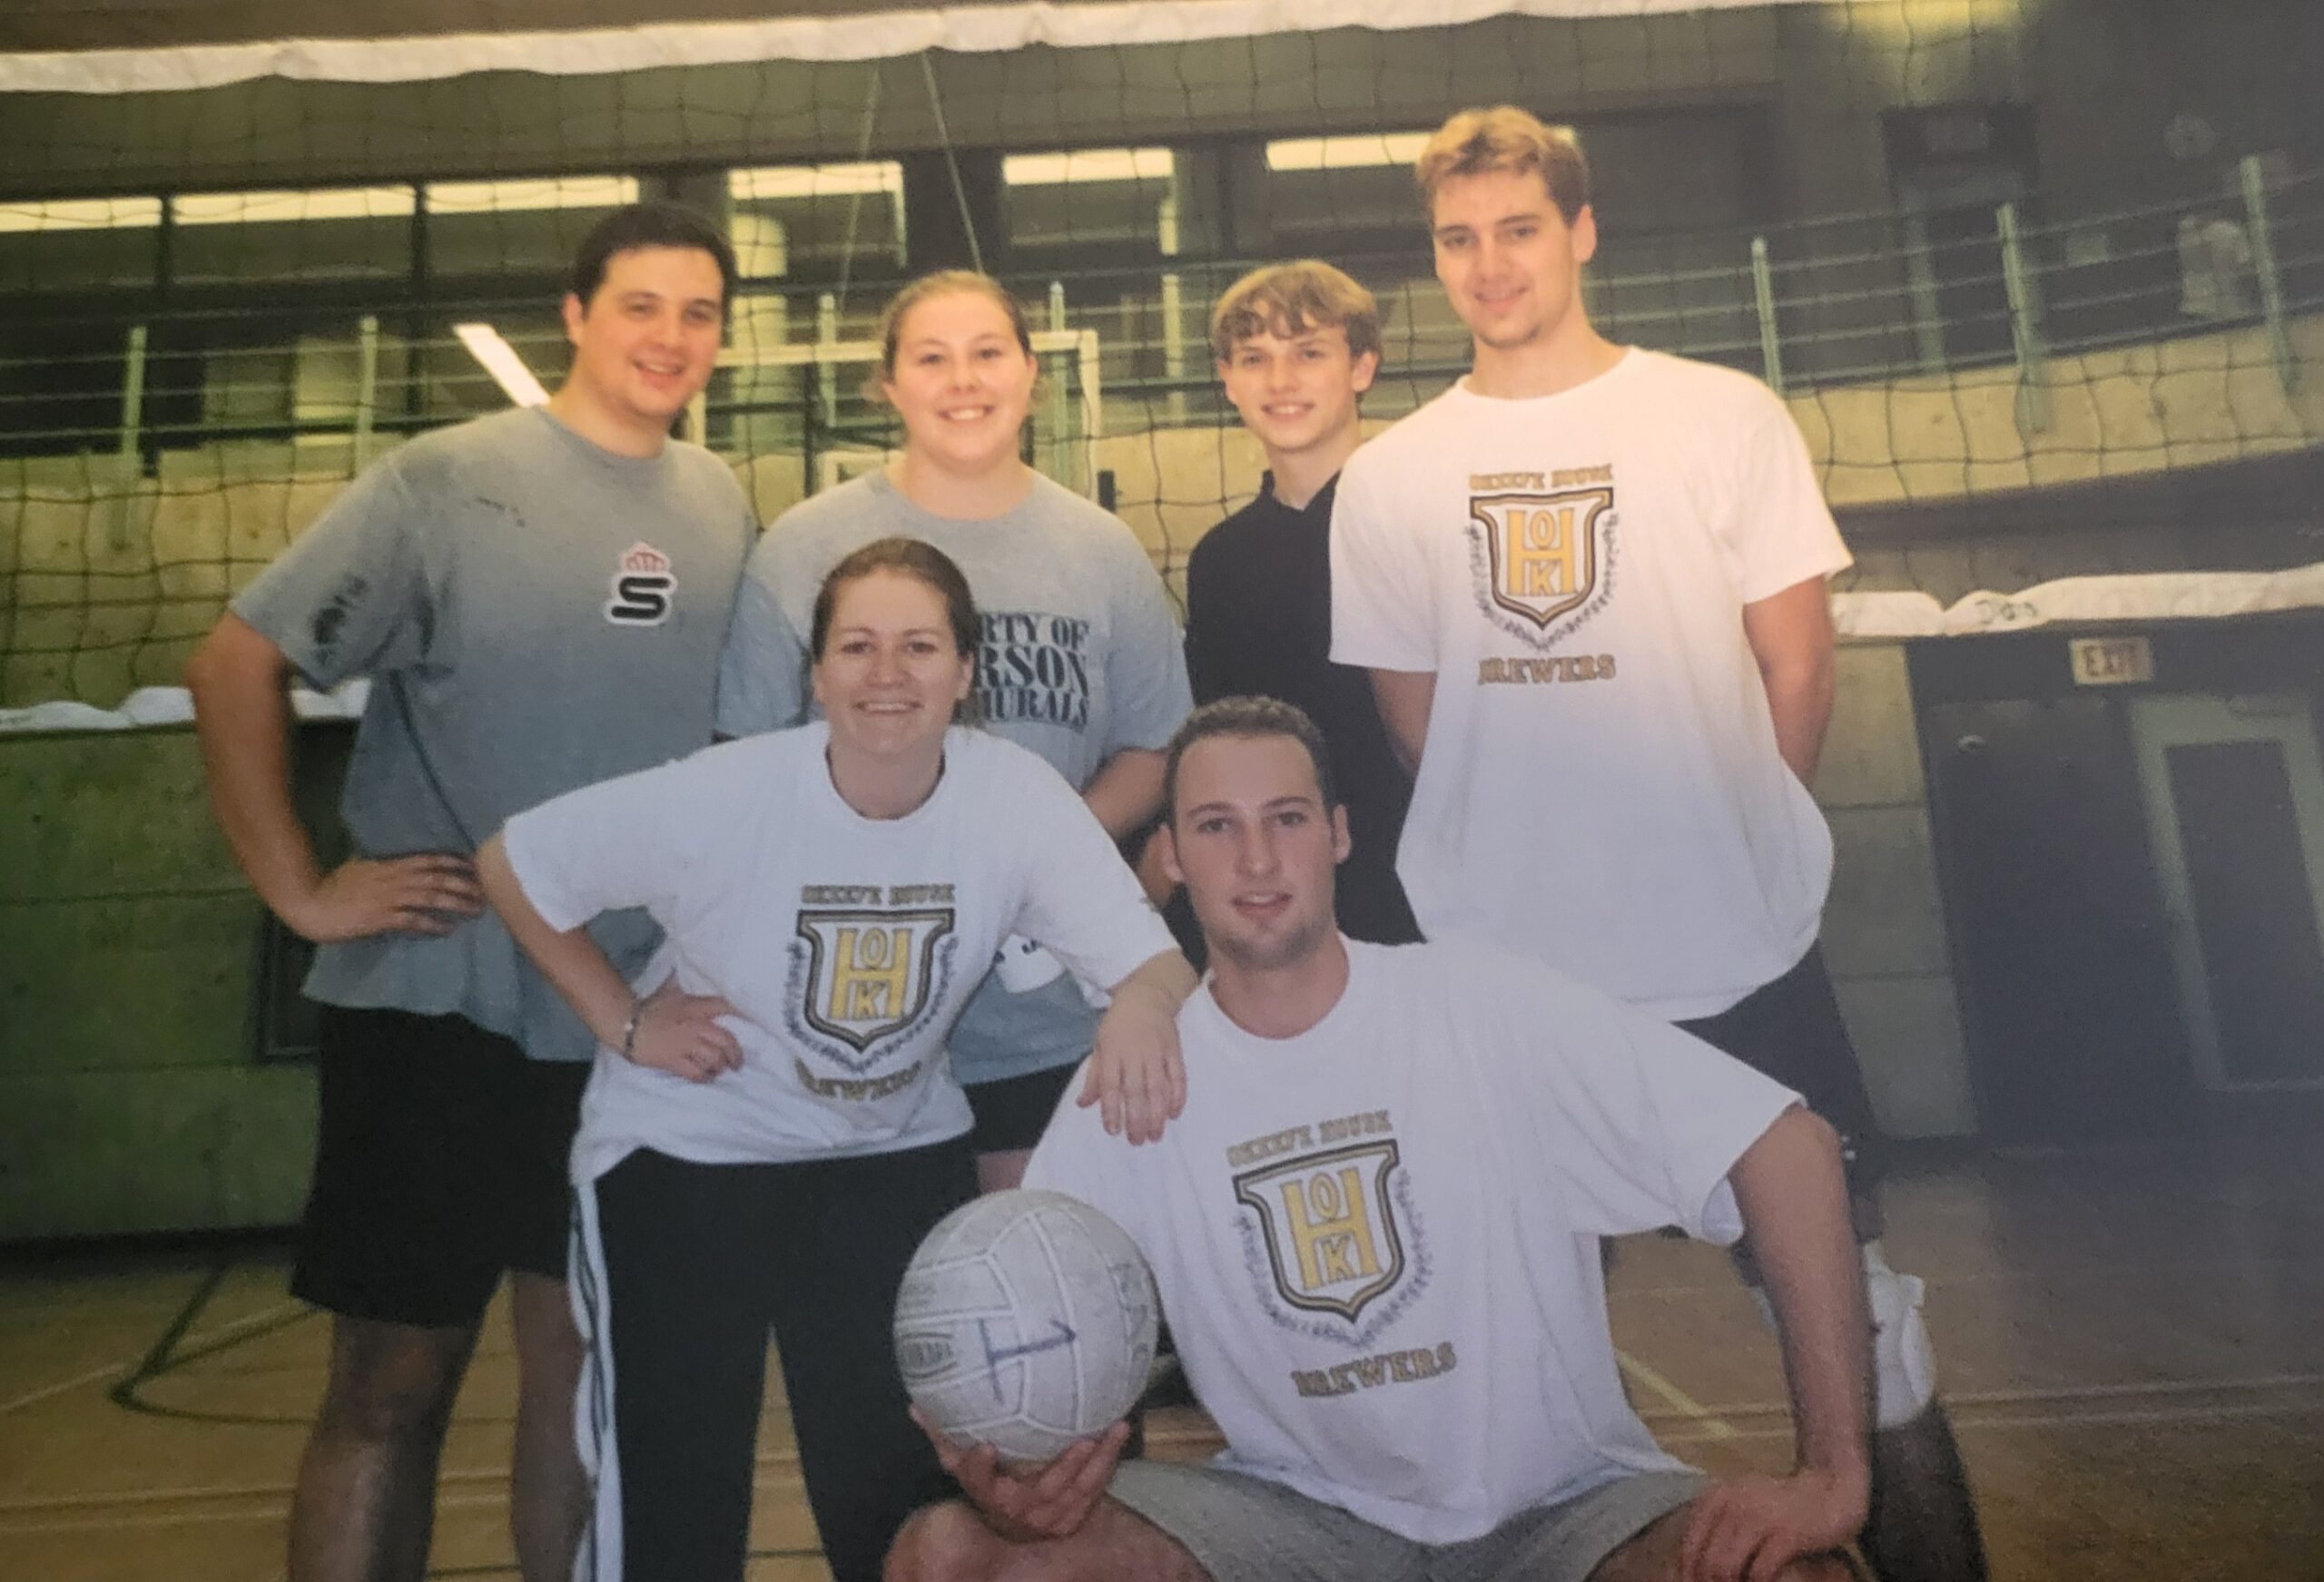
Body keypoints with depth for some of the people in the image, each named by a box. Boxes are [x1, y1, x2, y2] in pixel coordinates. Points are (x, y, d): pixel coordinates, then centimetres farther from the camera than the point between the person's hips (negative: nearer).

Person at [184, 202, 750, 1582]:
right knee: (395, 1379, 7)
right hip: (442, 998, -4)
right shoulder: (448, 478, -7)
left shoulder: (728, 506, 6)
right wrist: (302, 890, -11)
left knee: (582, 1352, 16)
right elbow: (237, 665, -7)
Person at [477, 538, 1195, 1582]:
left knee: (905, 1496, 6)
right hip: (686, 1147, -1)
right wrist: (622, 1022, -9)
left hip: (897, 1151, 2)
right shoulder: (721, 799, -20)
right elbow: (512, 865, -8)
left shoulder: (1015, 796, -17)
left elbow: (1158, 959, -21)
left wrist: (1140, 1000, -44)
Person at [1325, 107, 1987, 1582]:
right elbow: (1417, 713, 9)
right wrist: (1523, 859, 9)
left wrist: (1735, 841, 5)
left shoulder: (1724, 415, 1)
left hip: (1742, 954, -1)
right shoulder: (1390, 477, 3)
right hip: (1504, 966, 2)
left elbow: (1797, 663, 3)